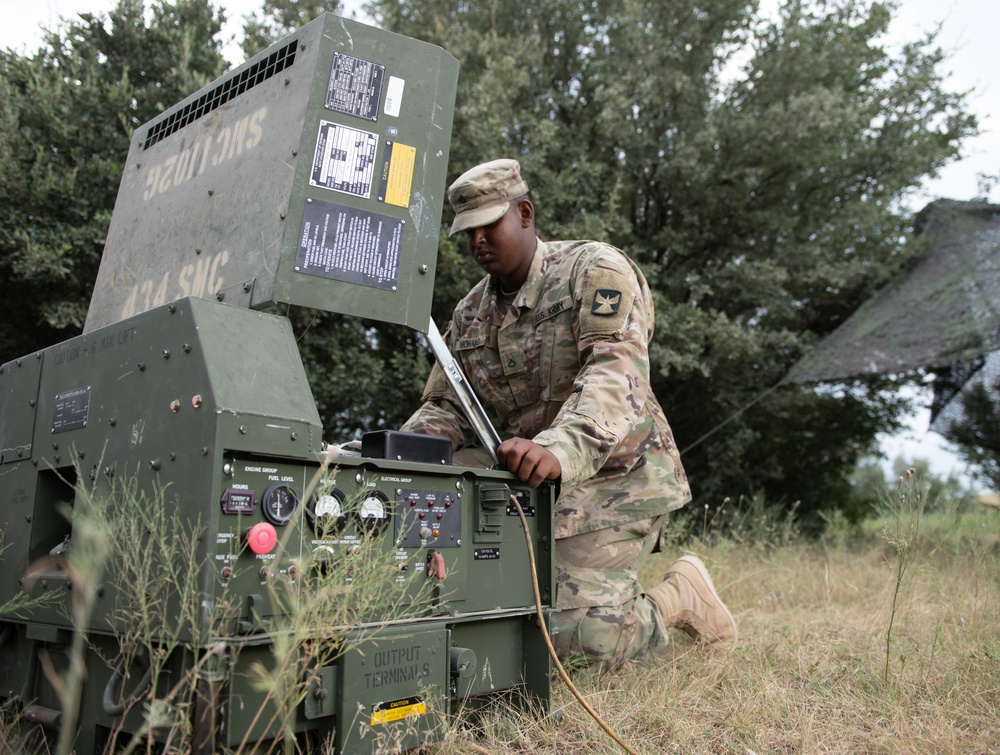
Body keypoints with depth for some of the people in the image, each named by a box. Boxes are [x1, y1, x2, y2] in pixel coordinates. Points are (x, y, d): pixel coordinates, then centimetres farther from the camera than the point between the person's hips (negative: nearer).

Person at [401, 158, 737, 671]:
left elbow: (617, 373, -26)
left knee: (581, 643, -16)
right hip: (530, 485, 7)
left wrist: (561, 449, -44)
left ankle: (678, 596, 16)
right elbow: (445, 406, 11)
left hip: (614, 477, -7)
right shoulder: (470, 313, 11)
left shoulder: (595, 269, -10)